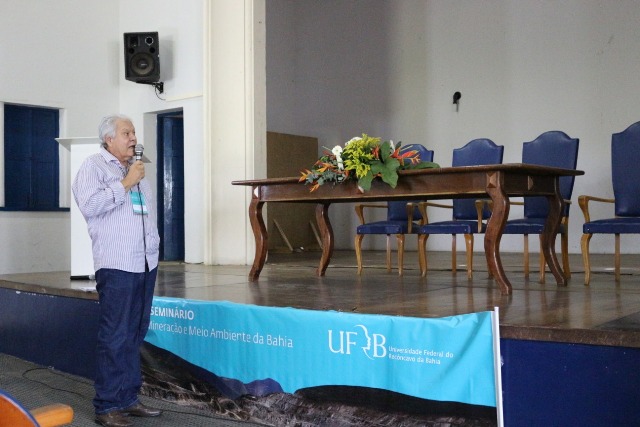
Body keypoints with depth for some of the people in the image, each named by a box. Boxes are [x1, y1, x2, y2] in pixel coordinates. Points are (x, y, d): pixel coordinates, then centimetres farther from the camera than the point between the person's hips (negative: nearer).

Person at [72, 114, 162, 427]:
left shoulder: (135, 167, 21)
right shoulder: (93, 166, -2)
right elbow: (89, 205, -18)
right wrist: (126, 183, -14)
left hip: (146, 262, 8)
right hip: (116, 265, -7)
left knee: (135, 336, 10)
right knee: (115, 337, -8)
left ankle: (128, 398, 18)